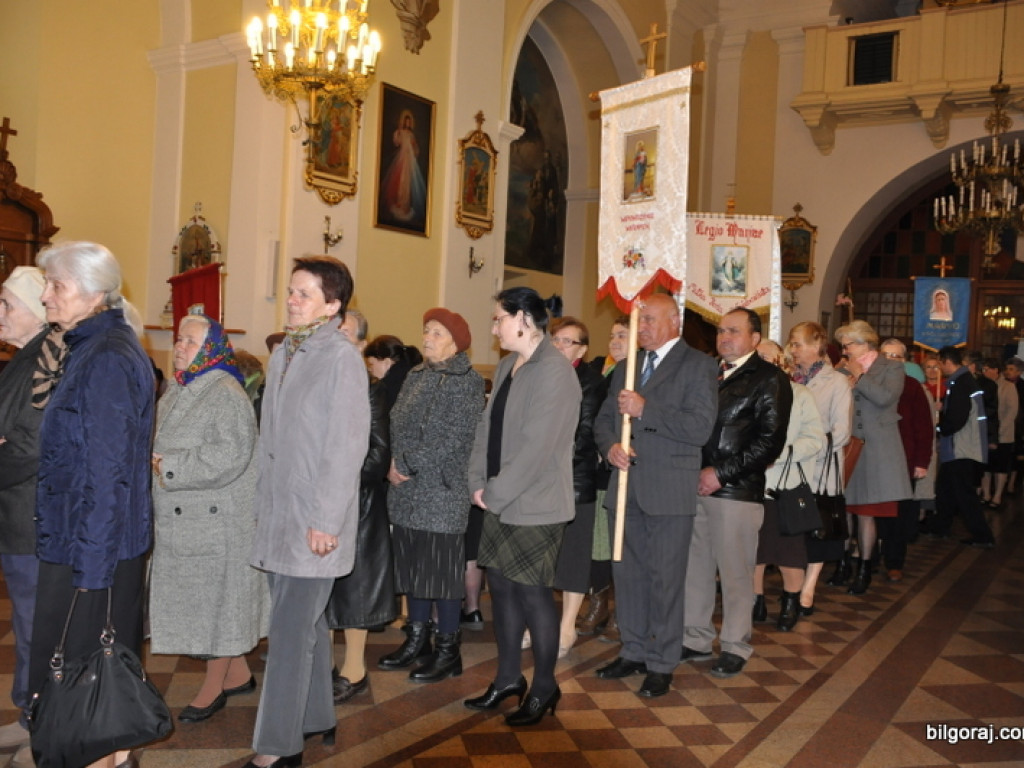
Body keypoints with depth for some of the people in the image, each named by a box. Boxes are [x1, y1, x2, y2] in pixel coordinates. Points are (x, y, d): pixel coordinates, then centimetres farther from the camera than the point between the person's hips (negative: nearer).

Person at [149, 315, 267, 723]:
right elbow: (161, 444, 22)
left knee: (216, 600, 3)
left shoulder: (226, 395, -16)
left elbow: (229, 456, -26)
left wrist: (168, 468, -22)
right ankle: (239, 674, 30)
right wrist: (153, 462, 0)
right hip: (180, 519, 9)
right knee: (197, 600, 15)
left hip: (216, 520, -9)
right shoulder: (176, 391, 12)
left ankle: (213, 688, 19)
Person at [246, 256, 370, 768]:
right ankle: (316, 719, 32)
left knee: (291, 632, -3)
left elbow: (347, 446, -16)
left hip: (314, 523, -8)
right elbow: (269, 438, 14)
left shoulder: (341, 357, -13)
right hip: (277, 516, 8)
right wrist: (262, 503, 12)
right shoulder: (283, 354, 10)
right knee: (306, 623, 17)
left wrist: (325, 521, -18)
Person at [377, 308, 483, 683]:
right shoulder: (415, 376, 13)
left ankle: (448, 650, 13)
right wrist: (393, 463, -4)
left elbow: (454, 438, -17)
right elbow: (396, 424, 13)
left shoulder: (466, 381, -10)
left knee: (442, 569, 0)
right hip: (407, 493, 7)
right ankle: (417, 640, 28)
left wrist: (408, 465, -14)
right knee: (412, 567, 14)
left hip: (443, 493, -7)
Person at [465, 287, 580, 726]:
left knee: (532, 593, 1)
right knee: (501, 586, 13)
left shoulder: (553, 373, -17)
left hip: (534, 506, -8)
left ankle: (544, 687, 20)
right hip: (501, 503, 8)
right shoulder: (507, 365, 10)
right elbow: (488, 425, 11)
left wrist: (496, 494, -16)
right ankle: (509, 678, 29)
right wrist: (479, 484, 1)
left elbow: (536, 447, -22)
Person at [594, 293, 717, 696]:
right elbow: (604, 418, 17)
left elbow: (700, 427, -16)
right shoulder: (626, 367, 16)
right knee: (628, 573, 14)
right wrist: (610, 446, -5)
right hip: (626, 486, 6)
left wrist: (645, 409, -20)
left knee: (665, 579, 2)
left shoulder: (697, 365, -5)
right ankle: (633, 652, 29)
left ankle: (661, 664, 15)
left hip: (669, 491, -6)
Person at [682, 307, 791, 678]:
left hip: (737, 491, -6)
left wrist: (720, 473, -14)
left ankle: (735, 647, 18)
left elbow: (770, 441, -10)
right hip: (696, 485, 6)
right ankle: (696, 639, 23)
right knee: (695, 567, 10)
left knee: (735, 572, 3)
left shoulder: (769, 379, -3)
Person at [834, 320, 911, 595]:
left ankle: (864, 569, 13)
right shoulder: (844, 371, 11)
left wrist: (859, 377, -7)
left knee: (866, 512, 0)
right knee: (844, 510, 4)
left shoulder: (892, 368, 1)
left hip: (876, 450, -3)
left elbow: (885, 397, -16)